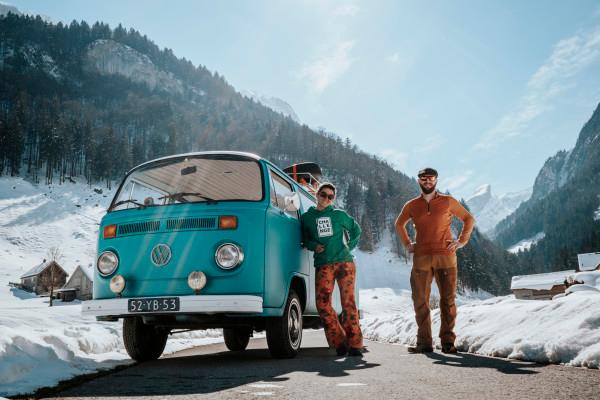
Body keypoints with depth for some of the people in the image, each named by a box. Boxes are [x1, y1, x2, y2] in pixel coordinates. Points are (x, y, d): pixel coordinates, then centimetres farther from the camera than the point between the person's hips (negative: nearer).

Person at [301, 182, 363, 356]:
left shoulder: (339, 215, 11)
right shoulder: (307, 217, 11)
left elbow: (356, 230, 22)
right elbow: (305, 239, 18)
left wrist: (349, 247, 10)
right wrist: (314, 246, -3)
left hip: (345, 262, -1)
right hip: (323, 265, 1)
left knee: (348, 301, -7)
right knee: (322, 303, -11)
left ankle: (354, 343, -3)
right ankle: (339, 342, 0)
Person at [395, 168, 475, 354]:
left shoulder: (448, 202, 5)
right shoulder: (412, 205, 9)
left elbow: (469, 219, 13)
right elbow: (399, 224, 26)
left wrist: (461, 241, 3)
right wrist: (407, 244, 15)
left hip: (445, 256, -1)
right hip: (421, 258, 2)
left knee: (448, 300, 1)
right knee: (420, 301, 2)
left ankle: (448, 341, 10)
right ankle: (424, 342, 9)